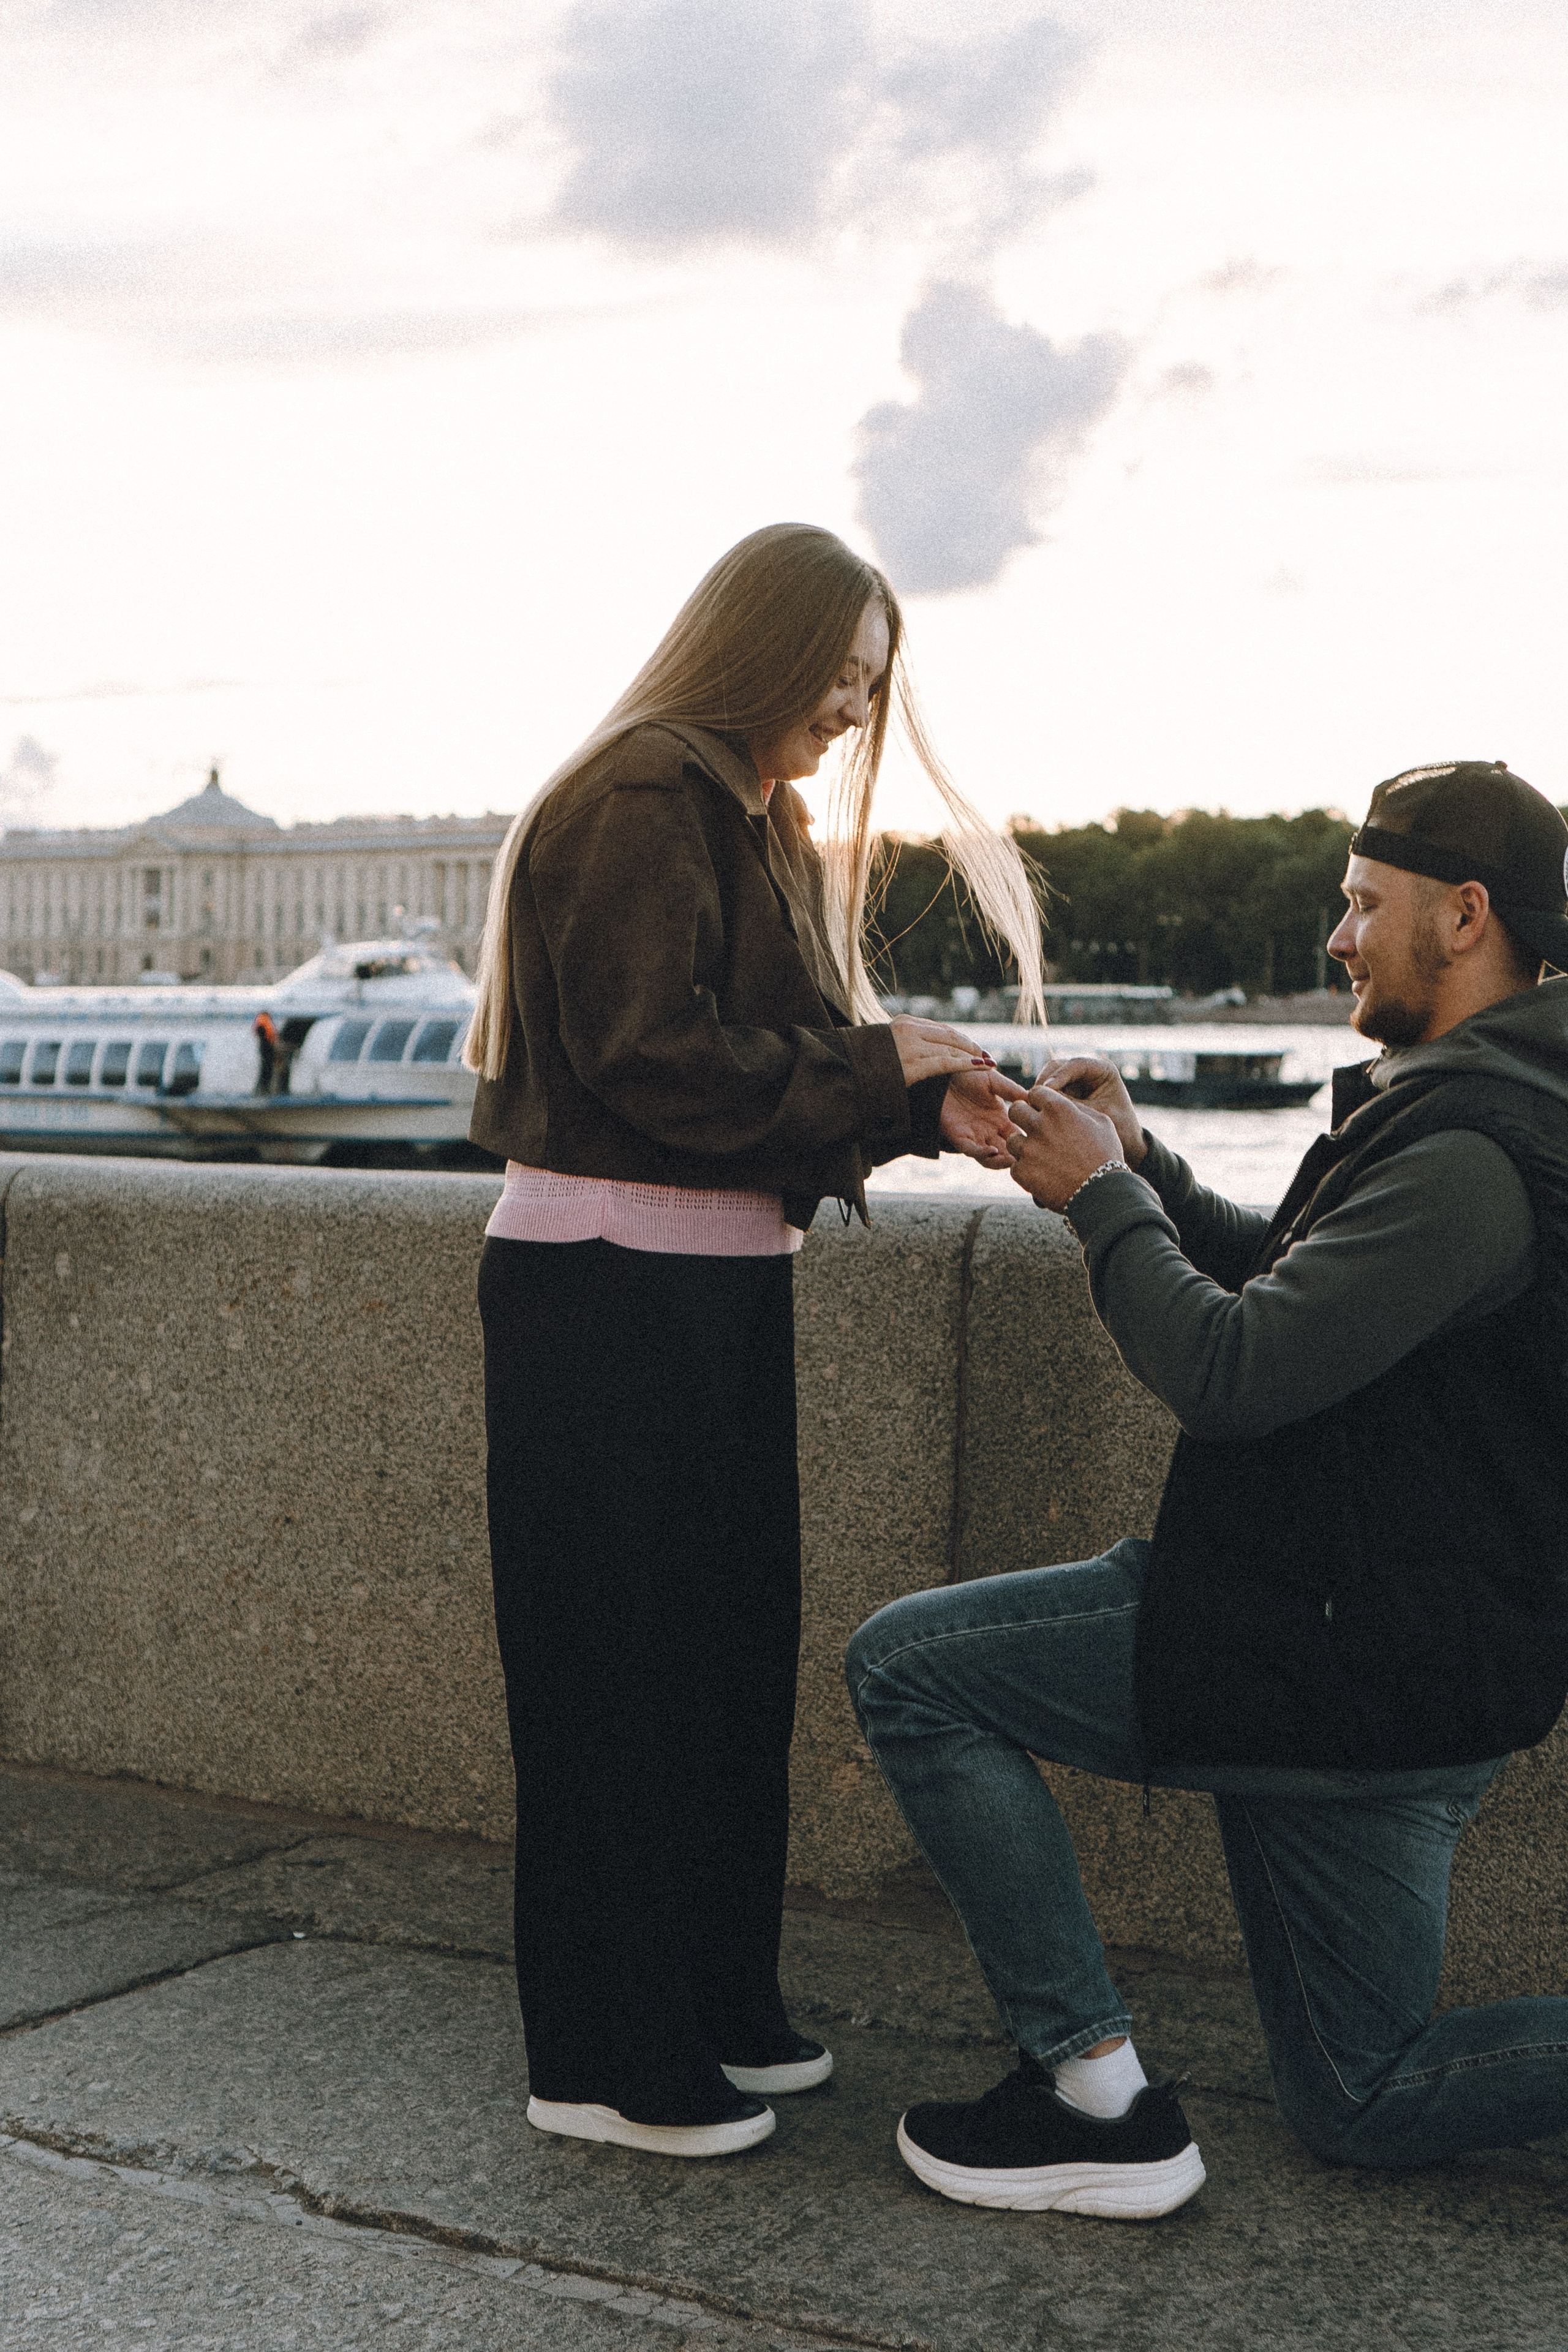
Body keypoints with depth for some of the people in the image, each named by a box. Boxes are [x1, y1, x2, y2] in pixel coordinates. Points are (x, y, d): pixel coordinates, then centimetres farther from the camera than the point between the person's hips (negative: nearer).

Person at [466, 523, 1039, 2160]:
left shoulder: (750, 819, 19)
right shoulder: (639, 801, -12)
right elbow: (653, 1060, -20)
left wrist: (928, 1108, 0)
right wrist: (879, 1067, -12)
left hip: (716, 1285, 10)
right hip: (608, 1285, -10)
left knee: (730, 1651, 13)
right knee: (623, 1670, -2)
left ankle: (715, 2009, 26)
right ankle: (605, 2062, 9)